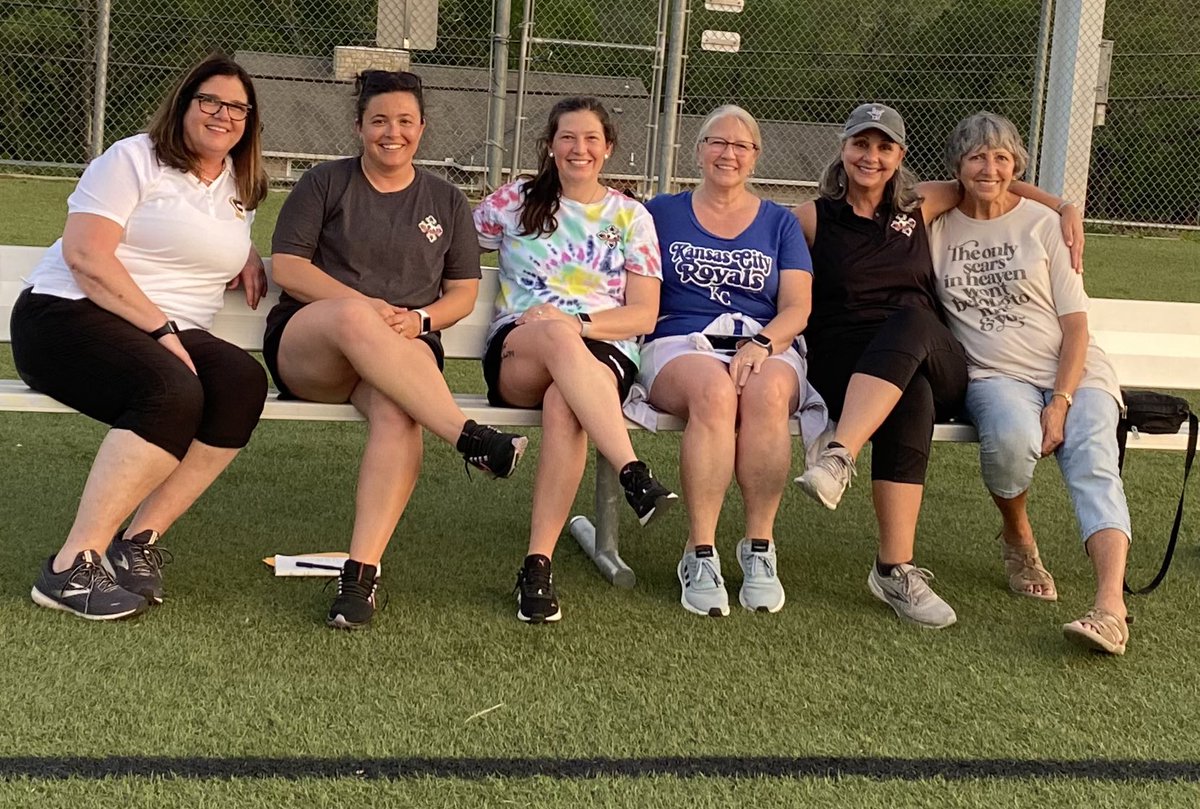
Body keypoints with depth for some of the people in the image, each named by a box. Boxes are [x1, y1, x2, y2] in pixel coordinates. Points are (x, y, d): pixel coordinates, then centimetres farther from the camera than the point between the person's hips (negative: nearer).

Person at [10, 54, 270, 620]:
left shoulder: (240, 189, 21)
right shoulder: (134, 159, 0)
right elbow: (84, 255, -12)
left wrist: (247, 256, 19)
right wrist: (161, 329, -17)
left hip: (170, 336, 6)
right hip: (69, 316, -6)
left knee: (244, 381, -26)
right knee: (172, 393, -36)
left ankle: (140, 541, -22)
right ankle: (73, 567, -32)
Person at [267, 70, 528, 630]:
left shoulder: (446, 202, 20)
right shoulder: (325, 182, 12)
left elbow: (464, 292, 17)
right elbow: (286, 267, 2)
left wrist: (419, 319, -6)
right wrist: (366, 306, -12)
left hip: (400, 351, 1)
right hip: (305, 347, -1)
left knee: (398, 410, -37)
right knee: (353, 317, -40)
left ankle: (362, 572, -40)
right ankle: (470, 438, -42)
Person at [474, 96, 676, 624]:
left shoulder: (631, 217, 16)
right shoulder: (513, 202, 17)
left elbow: (644, 314, 8)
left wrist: (577, 321, -10)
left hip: (604, 353, 0)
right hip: (516, 353, 0)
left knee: (565, 403, -37)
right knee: (557, 335, -37)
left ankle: (538, 564, -37)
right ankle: (633, 473, -48)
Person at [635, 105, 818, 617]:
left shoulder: (779, 222, 19)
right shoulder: (662, 214, 19)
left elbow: (797, 309, 8)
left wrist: (761, 343, -11)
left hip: (767, 348, 1)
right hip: (680, 347, -1)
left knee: (766, 391, -37)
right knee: (714, 392, -38)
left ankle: (760, 550, -29)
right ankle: (701, 556, -34)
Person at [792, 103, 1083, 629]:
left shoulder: (919, 206, 21)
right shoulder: (813, 218, 13)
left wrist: (1065, 208, 24)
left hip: (935, 366, 2)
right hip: (842, 363, -2)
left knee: (911, 317, -35)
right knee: (911, 400, -38)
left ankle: (838, 457, -53)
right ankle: (897, 569, -44)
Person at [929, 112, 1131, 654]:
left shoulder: (1044, 224, 8)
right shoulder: (937, 226, 11)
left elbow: (1076, 327, 2)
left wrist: (1060, 404, -13)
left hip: (1074, 371, 0)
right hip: (995, 375, 0)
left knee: (1093, 465, -28)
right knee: (1012, 438, -34)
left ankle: (1110, 608, -44)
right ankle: (1017, 539, -4)